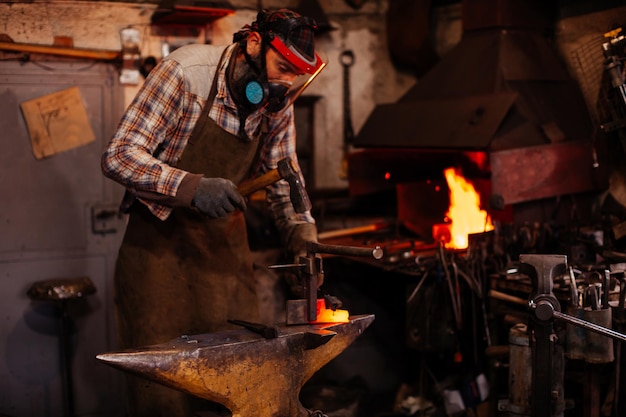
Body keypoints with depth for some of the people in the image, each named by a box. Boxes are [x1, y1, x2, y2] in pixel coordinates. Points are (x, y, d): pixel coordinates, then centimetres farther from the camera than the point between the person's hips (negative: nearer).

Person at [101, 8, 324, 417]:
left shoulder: (278, 102, -2)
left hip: (226, 242, 5)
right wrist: (191, 188, -35)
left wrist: (303, 237, -10)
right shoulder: (187, 72, -19)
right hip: (160, 240, -5)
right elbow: (119, 157, -22)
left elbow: (283, 181, 7)